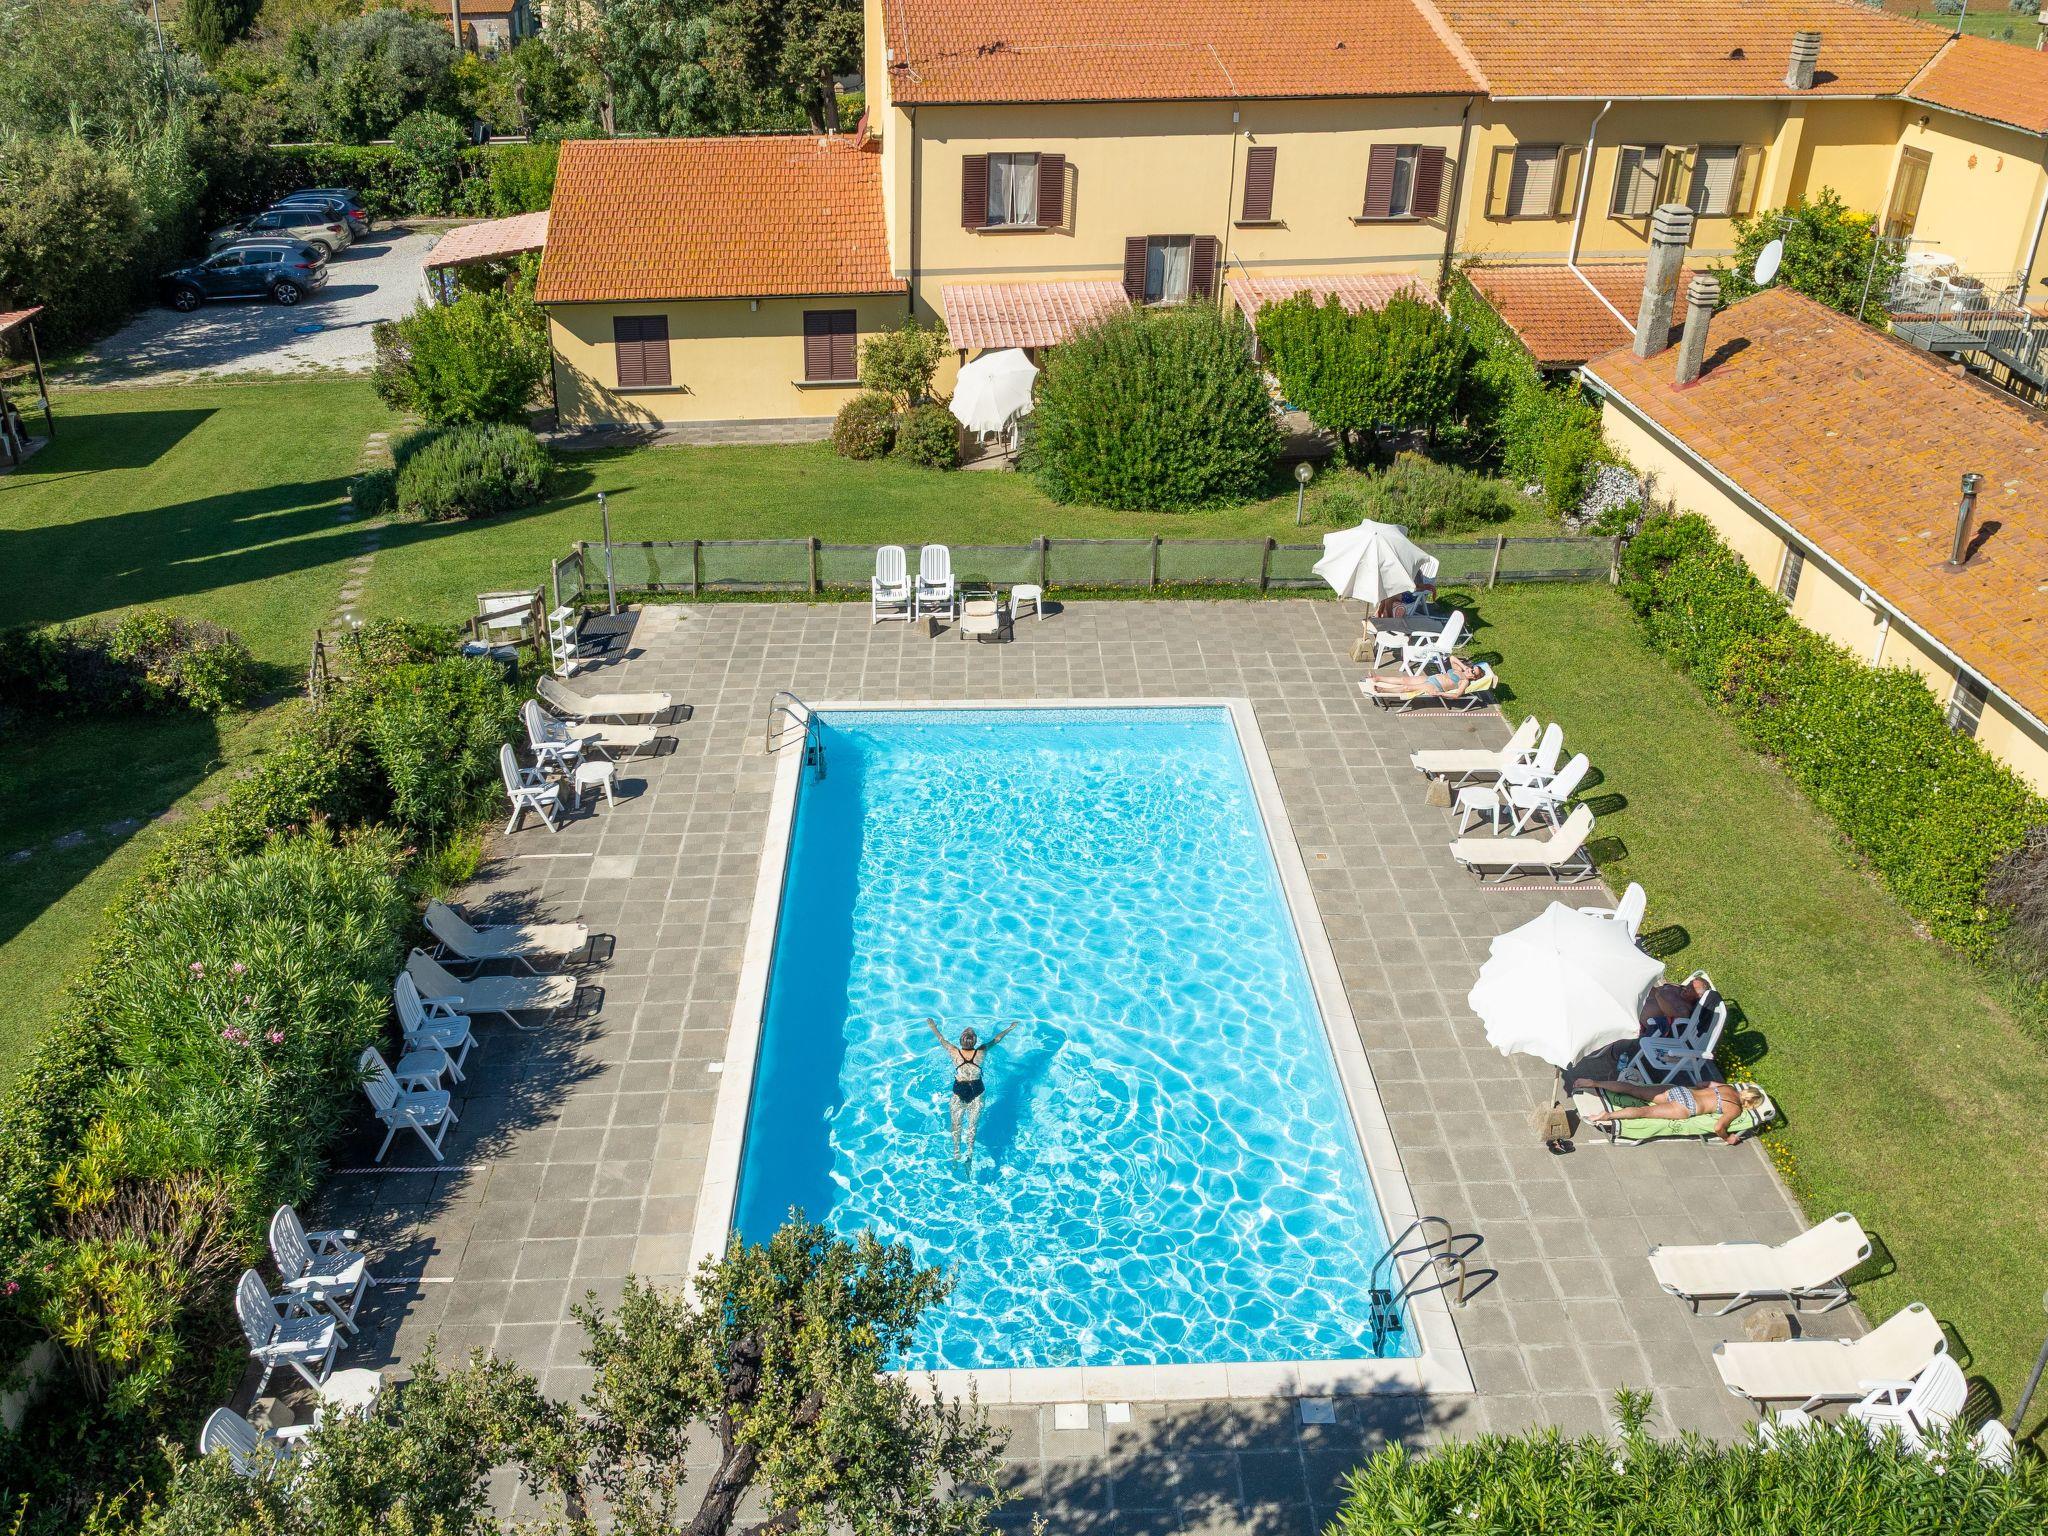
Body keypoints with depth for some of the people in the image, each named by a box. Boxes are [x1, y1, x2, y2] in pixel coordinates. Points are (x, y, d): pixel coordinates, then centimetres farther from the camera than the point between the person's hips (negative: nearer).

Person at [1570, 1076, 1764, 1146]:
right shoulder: (1736, 1109, -2)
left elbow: (1703, 1084, 32)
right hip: (1686, 1106, -6)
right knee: (1645, 1111, -18)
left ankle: (1593, 1082, -9)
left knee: (1635, 1090, 0)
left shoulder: (1727, 1086, 19)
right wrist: (1727, 1139, 1)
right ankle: (1607, 1115, -37)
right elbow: (1718, 1127, -16)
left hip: (1678, 1089, 6)